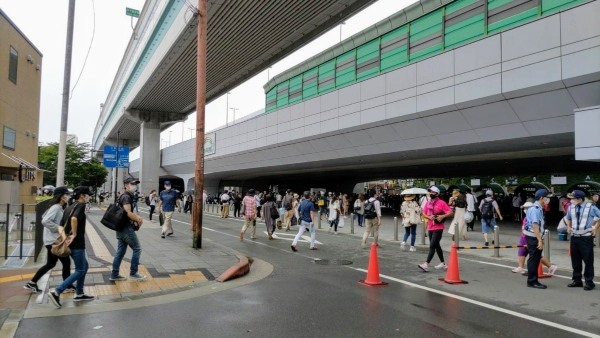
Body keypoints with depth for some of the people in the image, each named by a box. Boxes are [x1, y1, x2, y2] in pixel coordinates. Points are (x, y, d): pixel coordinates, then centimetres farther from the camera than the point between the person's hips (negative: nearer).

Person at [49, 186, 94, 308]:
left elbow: (61, 225, 12)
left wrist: (65, 237, 2)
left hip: (71, 243, 9)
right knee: (80, 270, -2)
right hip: (77, 243, -9)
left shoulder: (69, 207, 15)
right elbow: (74, 218, -30)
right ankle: (56, 292, -10)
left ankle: (79, 294, 23)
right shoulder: (81, 205, -11)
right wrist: (74, 234, -22)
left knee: (85, 266, 19)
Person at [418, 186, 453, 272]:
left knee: (432, 246, -12)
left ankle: (426, 264, -16)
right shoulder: (428, 203, 10)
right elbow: (424, 214, 11)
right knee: (436, 245, 16)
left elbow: (450, 212, -12)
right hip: (430, 228, 8)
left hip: (438, 228, -7)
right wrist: (429, 217, -9)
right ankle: (443, 263, 29)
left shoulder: (441, 203, -10)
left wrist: (442, 216, -25)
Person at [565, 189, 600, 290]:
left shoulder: (591, 207, -9)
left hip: (586, 237, -5)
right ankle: (577, 280, 23)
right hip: (574, 237, 5)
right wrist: (568, 227, 11)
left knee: (588, 260, 0)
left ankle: (589, 282, 9)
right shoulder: (571, 207, 5)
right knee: (575, 260, 11)